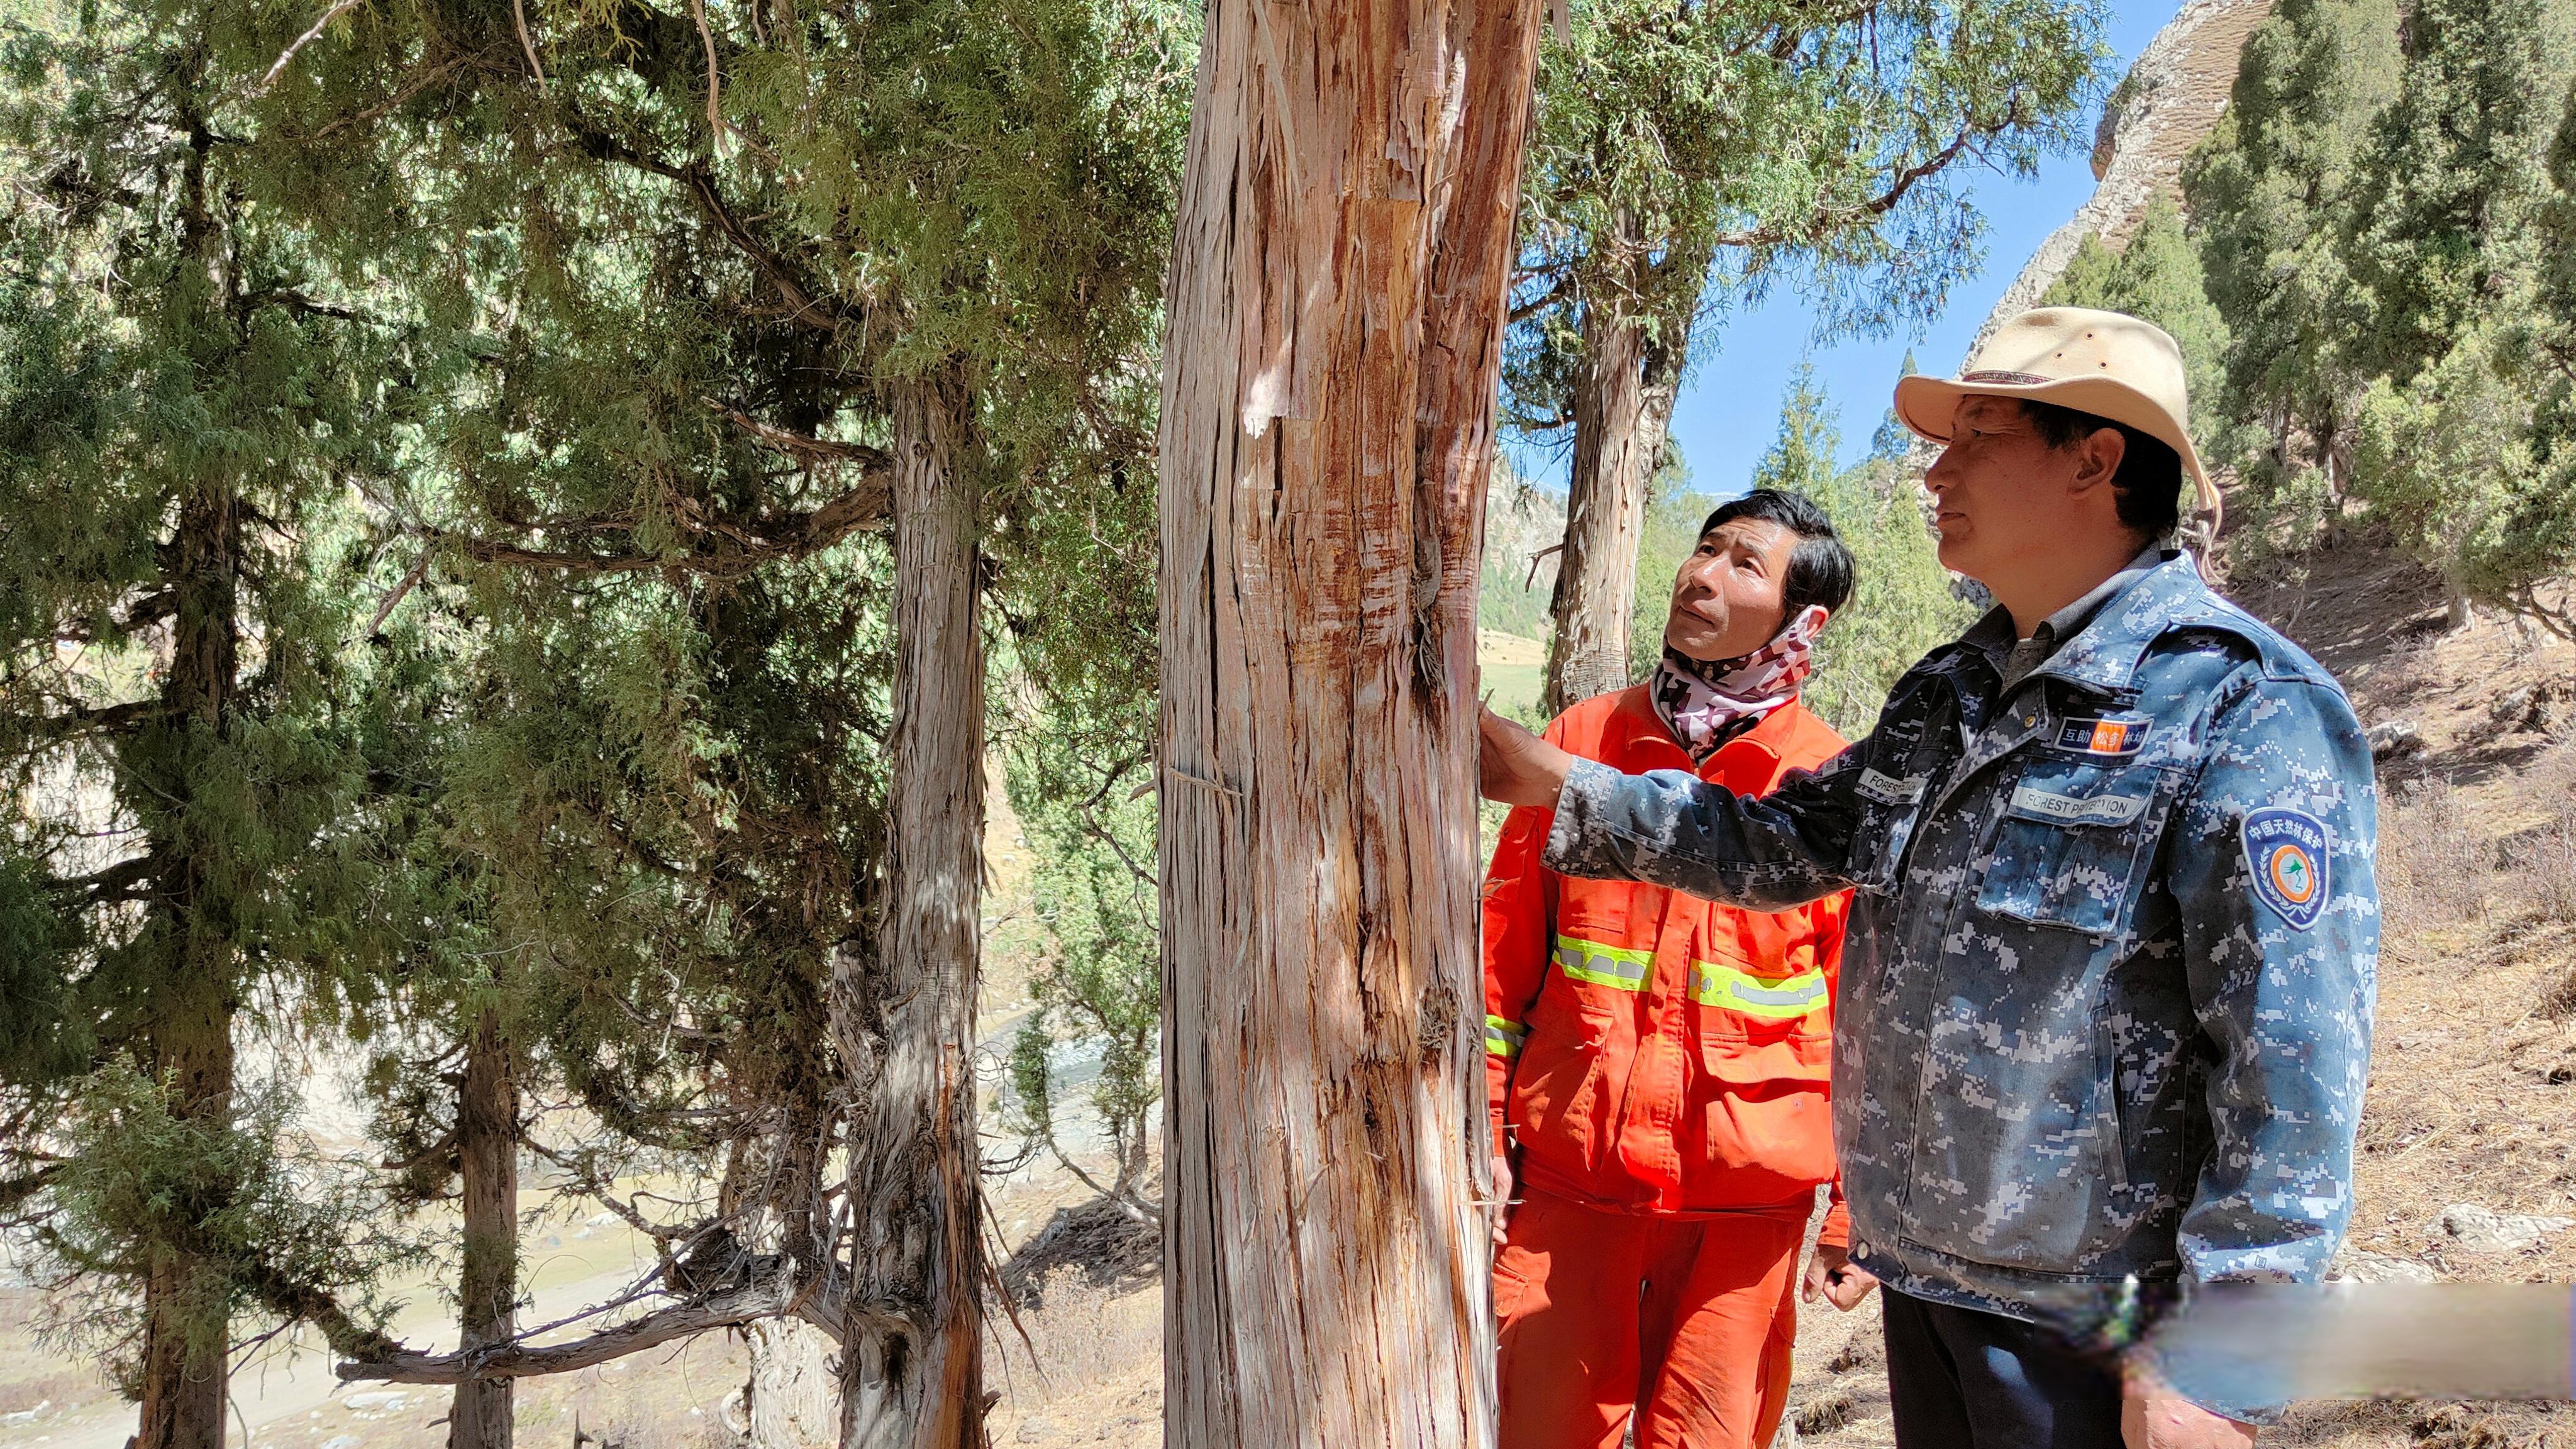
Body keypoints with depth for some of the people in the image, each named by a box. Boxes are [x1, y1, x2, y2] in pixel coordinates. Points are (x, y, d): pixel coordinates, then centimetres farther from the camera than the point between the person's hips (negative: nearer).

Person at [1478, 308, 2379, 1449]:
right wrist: (1566, 788, 8)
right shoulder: (1949, 694, 9)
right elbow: (1783, 844, 16)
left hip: (2087, 1331, -7)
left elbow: (2293, 1068, -20)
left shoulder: (2244, 713, -16)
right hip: (1923, 1277, 7)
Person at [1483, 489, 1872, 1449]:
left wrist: (1855, 1210, -2)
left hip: (1744, 1197, -1)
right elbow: (1504, 952, 6)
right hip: (1565, 1178, 2)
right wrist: (1482, 1129, 3)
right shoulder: (1584, 739, 3)